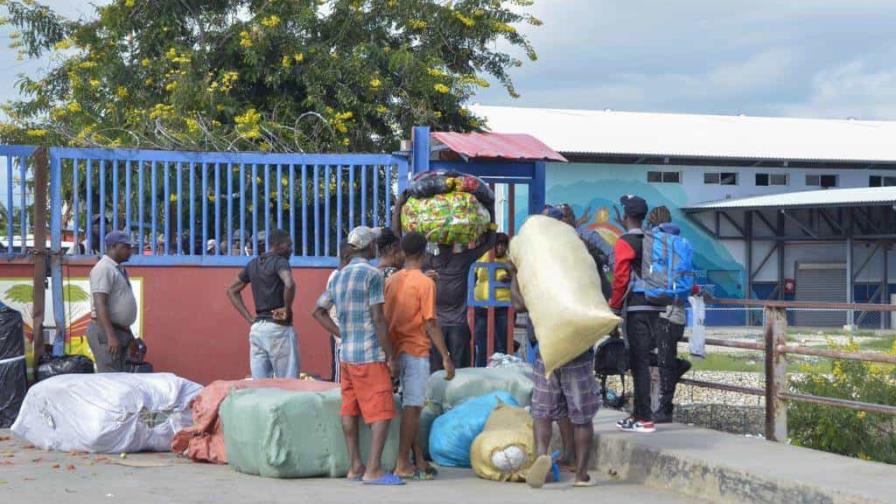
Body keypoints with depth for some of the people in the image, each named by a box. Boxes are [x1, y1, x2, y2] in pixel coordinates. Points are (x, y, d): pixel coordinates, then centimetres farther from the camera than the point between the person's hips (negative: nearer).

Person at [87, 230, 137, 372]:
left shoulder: (119, 269, 17)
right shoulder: (104, 268, -13)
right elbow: (100, 305, -21)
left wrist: (127, 333, 24)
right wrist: (111, 336, -28)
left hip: (121, 331, 10)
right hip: (105, 331, -10)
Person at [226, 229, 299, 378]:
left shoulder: (253, 264, 14)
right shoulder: (280, 262, -8)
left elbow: (232, 290, 21)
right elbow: (289, 284, -28)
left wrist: (249, 318, 14)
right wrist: (287, 309, -13)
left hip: (257, 328, 7)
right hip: (278, 327, -7)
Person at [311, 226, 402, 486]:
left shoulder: (338, 277, 12)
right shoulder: (373, 274, -11)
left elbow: (318, 311, 17)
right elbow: (378, 318, -15)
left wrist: (343, 335, 14)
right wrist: (389, 354, -10)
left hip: (346, 354, 8)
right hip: (370, 355, -8)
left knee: (350, 410, 10)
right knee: (382, 412, -6)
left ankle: (355, 466, 14)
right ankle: (374, 469, -12)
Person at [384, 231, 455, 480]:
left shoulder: (391, 280, 7)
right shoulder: (425, 283, -11)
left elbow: (385, 318, 9)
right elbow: (430, 324, -14)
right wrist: (446, 357, -10)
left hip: (396, 350, 6)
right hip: (416, 350, -6)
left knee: (412, 407, 12)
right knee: (412, 408, -3)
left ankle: (419, 461, 14)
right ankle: (403, 465, -3)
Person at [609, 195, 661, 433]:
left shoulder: (625, 243, -9)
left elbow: (620, 278, -15)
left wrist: (614, 307, -6)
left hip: (636, 309, -7)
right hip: (655, 308, 7)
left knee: (639, 362, -7)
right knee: (640, 361, 15)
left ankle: (645, 419, -8)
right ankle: (639, 413, 21)